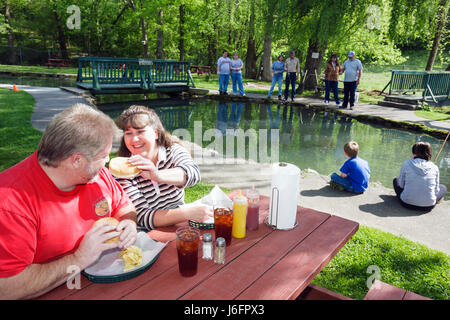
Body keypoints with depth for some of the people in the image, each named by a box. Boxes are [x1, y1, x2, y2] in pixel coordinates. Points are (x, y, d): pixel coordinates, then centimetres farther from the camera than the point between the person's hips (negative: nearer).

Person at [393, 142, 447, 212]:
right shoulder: (434, 168, -4)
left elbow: (401, 185, -1)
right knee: (443, 187, 30)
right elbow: (436, 190, 2)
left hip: (407, 203, -2)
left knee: (396, 180, 25)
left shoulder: (406, 163, -8)